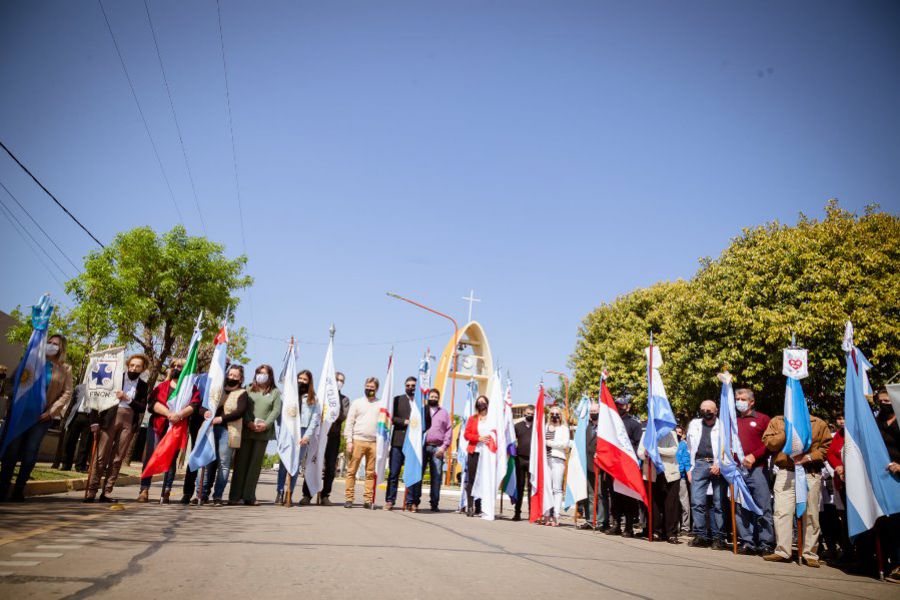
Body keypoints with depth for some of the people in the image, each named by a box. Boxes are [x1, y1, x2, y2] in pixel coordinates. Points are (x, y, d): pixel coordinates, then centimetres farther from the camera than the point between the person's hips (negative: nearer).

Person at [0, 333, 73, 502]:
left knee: (30, 453, -4)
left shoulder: (65, 369, 6)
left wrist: (51, 411, -10)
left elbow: (67, 394, 1)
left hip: (44, 415, -1)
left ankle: (18, 491, 7)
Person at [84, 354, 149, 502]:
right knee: (101, 456, -4)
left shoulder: (143, 386, 11)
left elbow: (143, 407, 3)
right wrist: (95, 420, -5)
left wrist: (127, 398, -12)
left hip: (129, 422, 2)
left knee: (118, 458, 2)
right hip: (110, 419, -2)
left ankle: (106, 492, 8)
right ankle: (91, 491, 2)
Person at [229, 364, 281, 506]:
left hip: (263, 432, 0)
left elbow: (276, 410, 0)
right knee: (241, 462, 0)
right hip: (246, 430, 0)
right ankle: (235, 496, 5)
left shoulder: (275, 392, 9)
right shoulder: (249, 390, 10)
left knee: (256, 463, 2)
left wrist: (266, 424, -14)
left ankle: (249, 496, 7)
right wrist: (249, 422, -15)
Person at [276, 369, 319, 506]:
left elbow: (315, 419, 4)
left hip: (303, 433, 0)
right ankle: (280, 492, 4)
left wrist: (307, 436, -6)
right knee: (284, 462, -3)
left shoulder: (313, 399, 10)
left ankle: (289, 494, 5)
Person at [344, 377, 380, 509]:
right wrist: (349, 441, -2)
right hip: (358, 440, 0)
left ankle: (368, 499, 5)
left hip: (374, 442, 0)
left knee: (371, 473, 1)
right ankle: (349, 498, 5)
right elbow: (349, 423, 6)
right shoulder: (357, 402, 10)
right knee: (352, 471, 0)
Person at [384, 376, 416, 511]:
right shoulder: (397, 399, 11)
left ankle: (410, 502, 7)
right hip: (399, 441, 0)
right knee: (394, 473, 1)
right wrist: (405, 422, -10)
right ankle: (390, 500, 7)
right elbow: (392, 418, 2)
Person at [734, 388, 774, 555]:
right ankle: (747, 542, 10)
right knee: (741, 508, 4)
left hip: (757, 469, -3)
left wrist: (754, 456, -11)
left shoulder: (763, 419, 7)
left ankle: (766, 544, 4)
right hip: (737, 470, 3)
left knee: (763, 507, -3)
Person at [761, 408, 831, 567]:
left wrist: (810, 456, -10)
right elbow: (769, 443, 0)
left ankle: (810, 554, 14)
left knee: (811, 514, 4)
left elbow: (827, 446, 3)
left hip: (811, 474, 0)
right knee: (782, 512, -3)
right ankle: (782, 551, 3)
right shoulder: (777, 421, 11)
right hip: (785, 473, 0)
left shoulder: (818, 423, 9)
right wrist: (787, 431, -8)